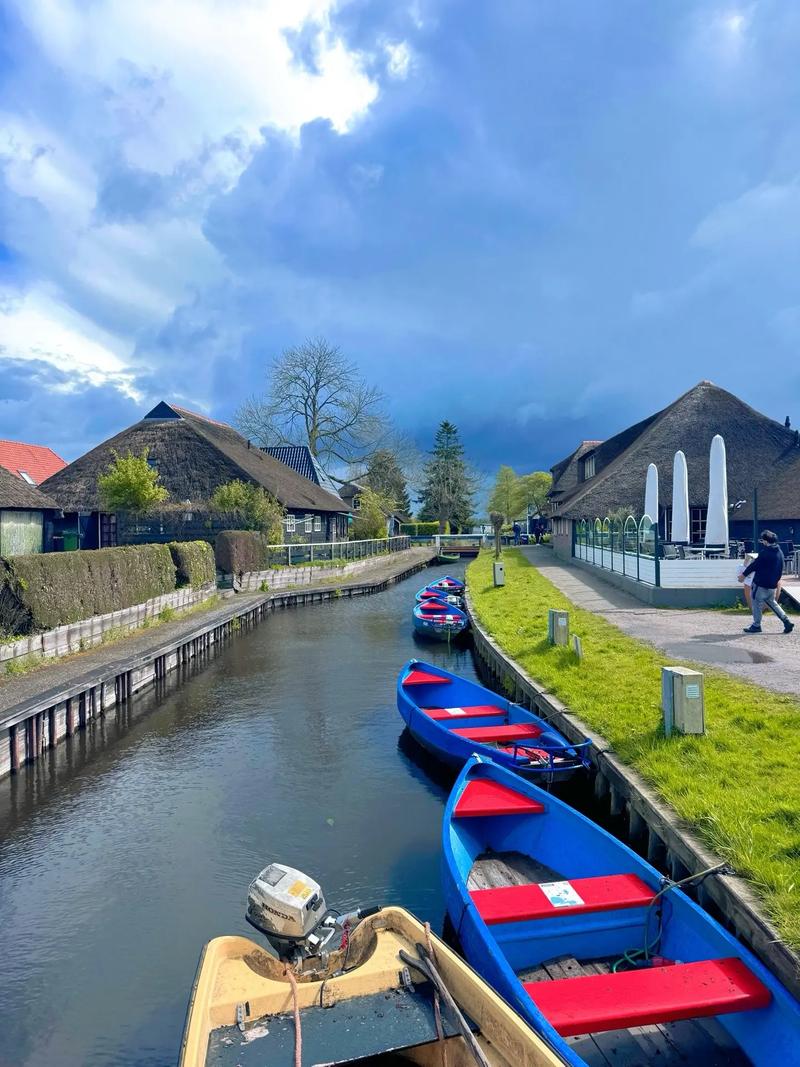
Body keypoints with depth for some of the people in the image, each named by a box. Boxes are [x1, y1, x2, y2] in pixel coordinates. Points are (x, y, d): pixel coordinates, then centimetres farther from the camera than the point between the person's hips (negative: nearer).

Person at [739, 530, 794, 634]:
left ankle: (756, 626, 10)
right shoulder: (779, 552, 8)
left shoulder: (765, 552, -19)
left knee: (757, 603, 4)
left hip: (761, 583, -8)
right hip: (772, 584, 8)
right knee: (772, 603, 21)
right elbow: (781, 568, 18)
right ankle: (787, 621, 15)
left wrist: (744, 574, 0)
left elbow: (755, 564, -11)